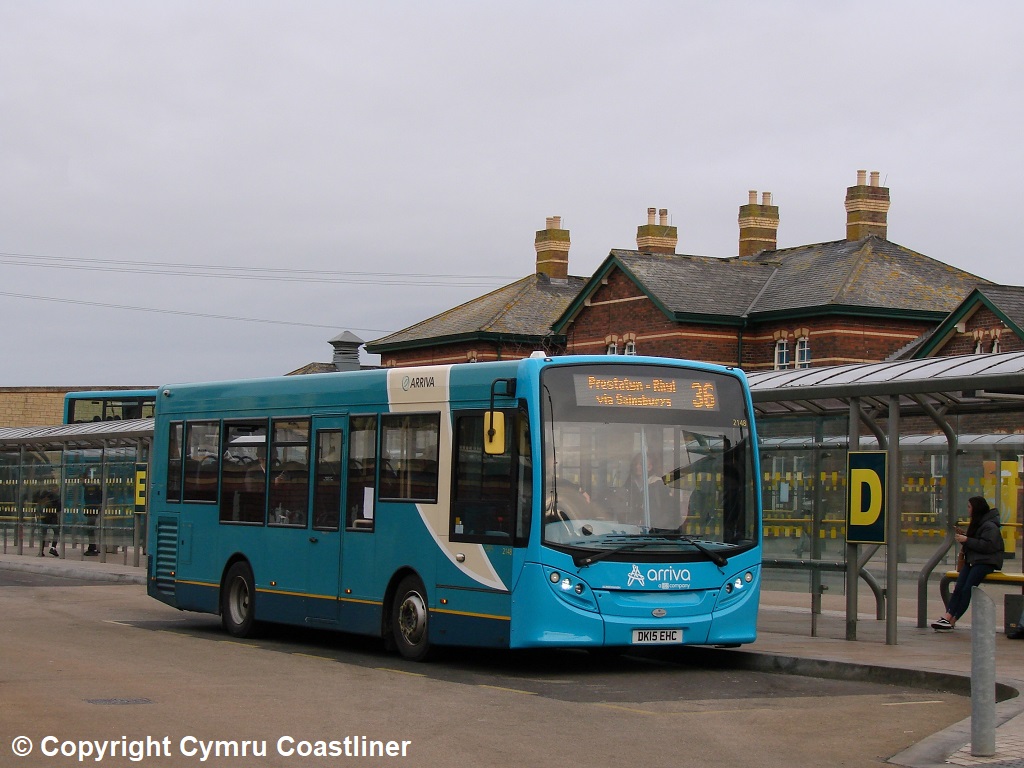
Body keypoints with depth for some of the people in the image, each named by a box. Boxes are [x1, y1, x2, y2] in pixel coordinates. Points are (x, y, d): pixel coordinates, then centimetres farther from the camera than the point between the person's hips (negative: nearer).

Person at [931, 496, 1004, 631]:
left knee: (967, 589, -20)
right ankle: (947, 616, -26)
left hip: (986, 562, -8)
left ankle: (952, 620, -21)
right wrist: (962, 537, 7)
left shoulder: (990, 526, -8)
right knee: (958, 588, -13)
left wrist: (967, 540, -17)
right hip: (971, 561, 8)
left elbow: (988, 545, -19)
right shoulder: (976, 523, 23)